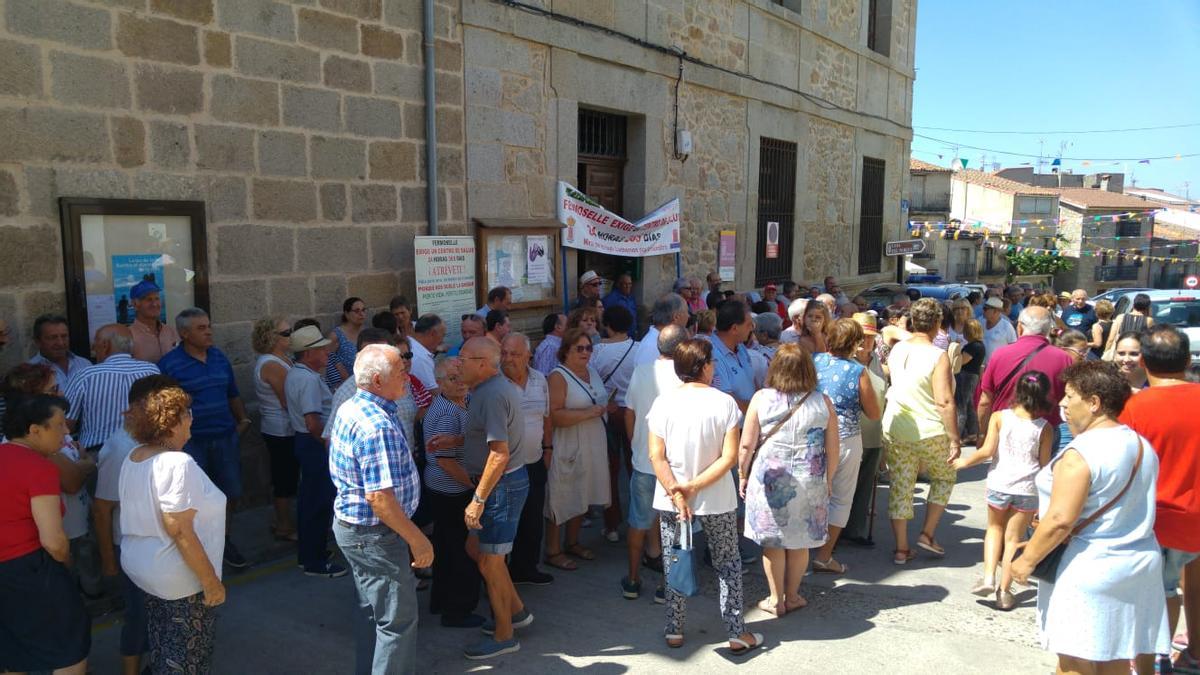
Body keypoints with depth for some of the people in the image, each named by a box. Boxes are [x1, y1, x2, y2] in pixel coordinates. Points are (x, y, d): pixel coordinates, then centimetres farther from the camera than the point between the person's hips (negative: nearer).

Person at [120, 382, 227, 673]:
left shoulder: (132, 459, 3)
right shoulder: (177, 464, -25)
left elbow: (142, 516, 12)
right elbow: (180, 531, -27)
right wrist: (210, 580, -20)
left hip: (140, 566, 9)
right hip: (180, 579, -9)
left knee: (162, 649, 24)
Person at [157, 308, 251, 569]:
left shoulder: (219, 357, 9)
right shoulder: (169, 363, -10)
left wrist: (242, 419, 15)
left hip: (225, 438, 6)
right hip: (191, 442, -5)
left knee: (230, 492, 13)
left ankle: (221, 539, 32)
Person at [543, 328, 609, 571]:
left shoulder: (592, 372, 11)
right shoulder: (558, 377, -14)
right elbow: (554, 416, -24)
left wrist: (604, 408, 9)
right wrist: (588, 413, -23)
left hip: (594, 447, 8)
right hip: (568, 448, -8)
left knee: (583, 497, 16)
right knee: (562, 499, 0)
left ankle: (572, 542, 31)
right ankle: (553, 551, 13)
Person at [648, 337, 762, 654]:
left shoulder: (663, 403, -8)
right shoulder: (724, 402, -12)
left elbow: (656, 456, -11)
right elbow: (730, 456, -16)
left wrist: (677, 493, -14)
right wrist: (695, 486, -15)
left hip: (669, 500, 1)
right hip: (717, 501, -1)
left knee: (674, 565, 16)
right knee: (728, 564, 16)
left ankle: (674, 631, 25)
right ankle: (737, 635, 21)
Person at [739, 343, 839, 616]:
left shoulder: (761, 399, -8)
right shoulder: (823, 402, -4)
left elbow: (746, 445, -6)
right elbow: (833, 448, 2)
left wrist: (742, 475, 9)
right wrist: (828, 480, 16)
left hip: (769, 479, -1)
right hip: (810, 482, 1)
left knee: (772, 542, 11)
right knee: (800, 541, 16)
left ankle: (776, 600, 20)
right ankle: (792, 596, 29)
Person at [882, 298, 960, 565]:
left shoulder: (897, 350, 0)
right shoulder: (938, 357, -16)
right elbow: (945, 402, -19)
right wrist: (955, 439, -13)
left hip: (895, 429, 4)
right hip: (930, 432, -4)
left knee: (900, 487, 10)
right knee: (944, 478, 22)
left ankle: (901, 548, 16)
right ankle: (927, 534, 20)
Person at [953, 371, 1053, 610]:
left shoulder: (999, 417, -5)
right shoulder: (1045, 428, -4)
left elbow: (987, 451, -10)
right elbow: (1044, 464, 1)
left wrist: (964, 462, 5)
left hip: (999, 484, 0)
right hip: (1028, 489, 0)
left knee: (995, 528, 23)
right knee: (1013, 539, 12)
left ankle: (988, 577, 9)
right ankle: (1004, 591, 16)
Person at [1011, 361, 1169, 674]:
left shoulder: (1081, 453, -21)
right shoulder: (1142, 445, 7)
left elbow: (1060, 520, -24)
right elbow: (1136, 508, 16)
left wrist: (1027, 560, -13)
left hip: (1087, 571, -8)